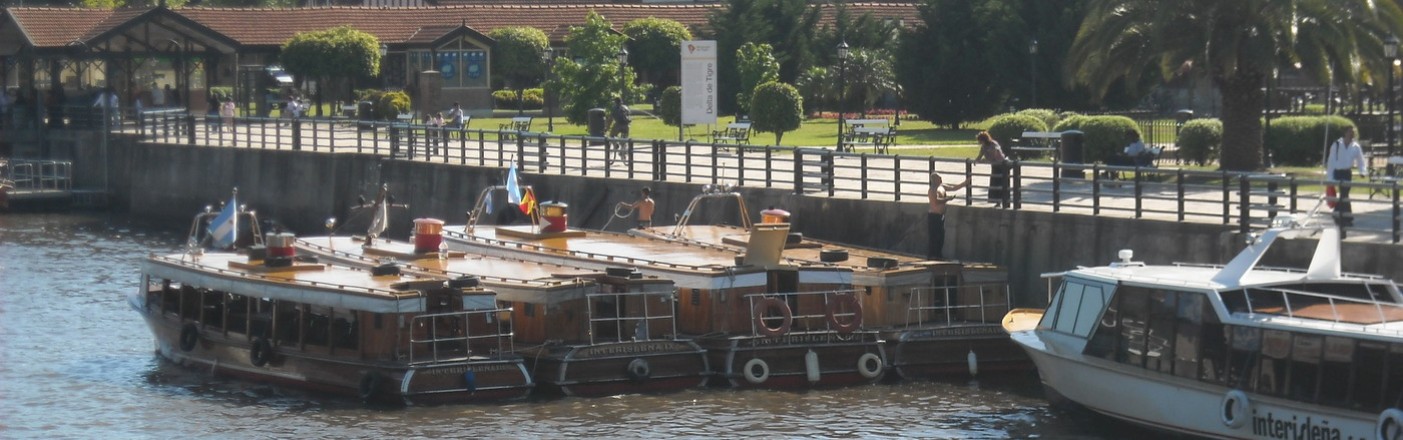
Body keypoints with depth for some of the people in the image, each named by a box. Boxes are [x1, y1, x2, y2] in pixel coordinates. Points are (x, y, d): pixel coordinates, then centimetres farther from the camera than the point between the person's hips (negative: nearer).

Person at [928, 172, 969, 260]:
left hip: (941, 216, 10)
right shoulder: (933, 190, -16)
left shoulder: (942, 187, 13)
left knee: (940, 236, 12)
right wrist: (947, 199, -24)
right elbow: (936, 201, -29)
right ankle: (931, 255, -4)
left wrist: (964, 183, 19)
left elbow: (954, 187, 23)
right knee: (933, 236, -7)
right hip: (934, 216, -10)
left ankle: (937, 255, 20)